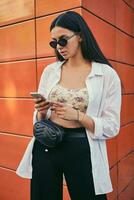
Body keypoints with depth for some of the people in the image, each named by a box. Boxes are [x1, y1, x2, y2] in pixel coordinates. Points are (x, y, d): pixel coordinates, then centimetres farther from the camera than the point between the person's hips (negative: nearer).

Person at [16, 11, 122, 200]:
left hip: (82, 150, -3)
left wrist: (78, 116, -20)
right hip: (45, 147, 4)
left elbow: (111, 127, -7)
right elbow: (39, 118, 11)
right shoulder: (49, 71, 4)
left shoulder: (107, 74, -7)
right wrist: (42, 112, -11)